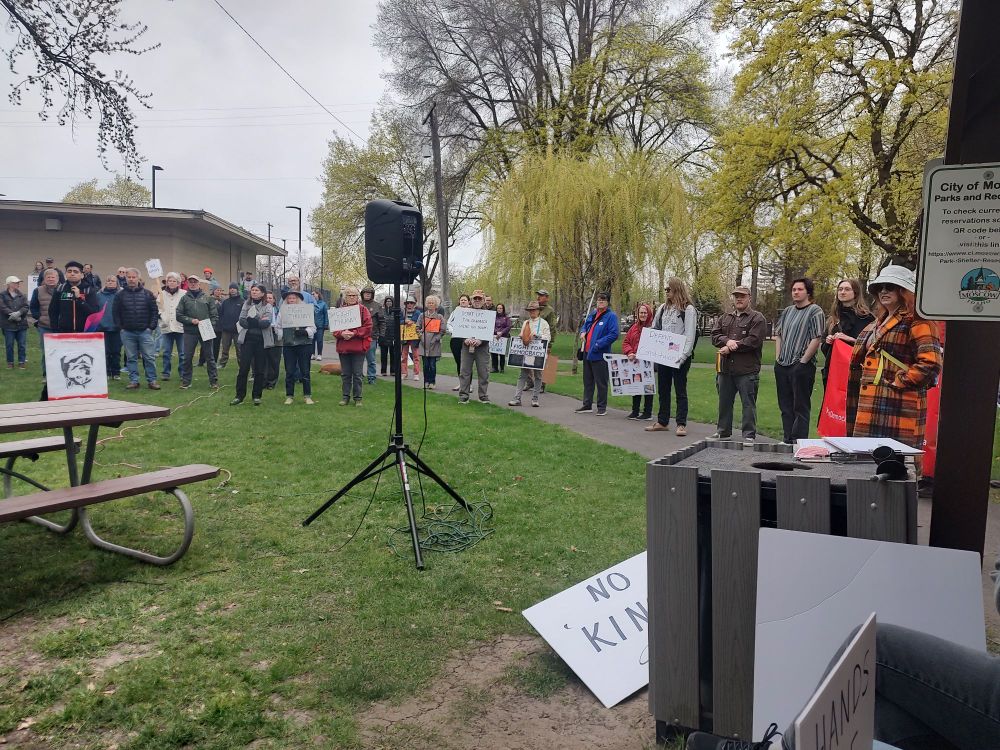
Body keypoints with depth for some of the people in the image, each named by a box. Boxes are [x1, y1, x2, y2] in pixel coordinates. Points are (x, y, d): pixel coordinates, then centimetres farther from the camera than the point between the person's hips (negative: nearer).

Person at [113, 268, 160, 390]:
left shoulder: (147, 294, 3)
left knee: (149, 357, -1)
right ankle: (133, 380, 14)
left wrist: (151, 327, -3)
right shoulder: (120, 295, 4)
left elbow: (155, 311, 3)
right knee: (131, 358, 7)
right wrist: (120, 327, 1)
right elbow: (115, 312, 7)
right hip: (127, 332, 1)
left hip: (145, 331, -1)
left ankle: (151, 380, 7)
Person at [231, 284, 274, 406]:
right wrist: (258, 322, -14)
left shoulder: (268, 306, 0)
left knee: (260, 369, 4)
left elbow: (266, 323, -15)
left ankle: (257, 396, 15)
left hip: (262, 341, -2)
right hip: (247, 339, 2)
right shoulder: (247, 304, 9)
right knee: (243, 368, 0)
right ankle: (240, 395, 6)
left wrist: (249, 320, -10)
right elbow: (241, 320, -3)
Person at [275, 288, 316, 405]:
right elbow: (277, 327, 10)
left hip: (304, 344, -1)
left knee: (305, 371, 3)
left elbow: (313, 327, 0)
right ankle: (289, 396, 13)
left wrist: (304, 332, -16)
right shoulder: (282, 311, 8)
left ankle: (307, 395, 11)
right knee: (289, 372, 5)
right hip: (288, 345, 2)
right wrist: (283, 335, -5)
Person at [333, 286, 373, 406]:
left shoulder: (363, 310, 0)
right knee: (345, 374, 10)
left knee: (357, 374, 3)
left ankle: (357, 397, 12)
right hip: (343, 347, 3)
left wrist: (354, 333, -16)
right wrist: (341, 333, -14)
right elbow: (334, 328, 6)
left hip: (358, 347, -3)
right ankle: (346, 396, 20)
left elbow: (368, 327, -7)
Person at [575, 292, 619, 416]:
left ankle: (602, 407, 11)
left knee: (601, 382, 1)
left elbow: (614, 334, -18)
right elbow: (585, 325, 27)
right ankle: (587, 405, 26)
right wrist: (583, 332, 4)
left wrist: (598, 344, -20)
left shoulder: (611, 316, -11)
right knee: (587, 381, 16)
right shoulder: (593, 313, 12)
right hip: (587, 353, 8)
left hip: (599, 354, -8)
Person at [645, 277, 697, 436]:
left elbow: (690, 335, -12)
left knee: (680, 391, 0)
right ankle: (662, 422, 20)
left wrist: (683, 356, -19)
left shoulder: (688, 310, -7)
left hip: (680, 357, -6)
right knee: (663, 390, 11)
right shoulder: (662, 308, 12)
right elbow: (654, 331, 18)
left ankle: (681, 424, 5)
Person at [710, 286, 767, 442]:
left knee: (748, 403, -3)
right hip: (725, 368, 6)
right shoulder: (724, 318, 18)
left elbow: (754, 340, -14)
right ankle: (723, 431, 25)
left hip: (747, 370, -6)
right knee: (724, 402, 14)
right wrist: (727, 341, -14)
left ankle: (749, 434, 4)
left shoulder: (757, 318, -1)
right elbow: (715, 335, 7)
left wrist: (731, 348, -13)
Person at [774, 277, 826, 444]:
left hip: (802, 367, -7)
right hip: (782, 366, 7)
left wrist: (803, 361, -13)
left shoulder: (815, 311, -5)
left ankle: (798, 441, 2)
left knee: (801, 407, -2)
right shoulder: (787, 311, 17)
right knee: (785, 405, 12)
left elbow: (816, 339, -13)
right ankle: (787, 439, 20)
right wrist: (778, 358, 9)